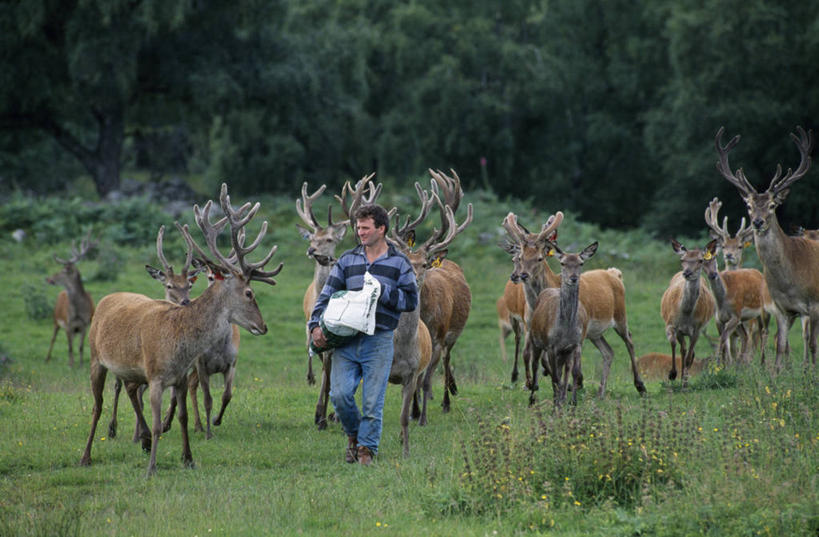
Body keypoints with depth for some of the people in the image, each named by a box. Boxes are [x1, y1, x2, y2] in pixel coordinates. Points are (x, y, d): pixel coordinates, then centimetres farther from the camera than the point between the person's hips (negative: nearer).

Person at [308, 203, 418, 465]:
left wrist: (382, 292, -11)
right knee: (340, 394, -8)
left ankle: (366, 448, 11)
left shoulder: (399, 263, 6)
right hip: (346, 340, 2)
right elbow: (327, 294, 10)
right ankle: (353, 435, 18)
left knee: (373, 401, -3)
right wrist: (316, 324, -5)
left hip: (379, 341, -2)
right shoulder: (347, 260, 12)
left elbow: (411, 300, 2)